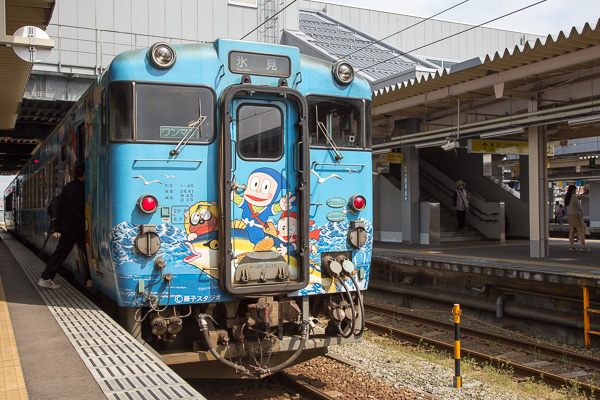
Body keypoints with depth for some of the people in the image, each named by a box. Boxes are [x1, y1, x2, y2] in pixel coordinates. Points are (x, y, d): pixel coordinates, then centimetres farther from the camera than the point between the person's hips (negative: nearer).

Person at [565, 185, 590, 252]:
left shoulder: (566, 197, 6)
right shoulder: (574, 197, -19)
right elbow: (580, 207, -13)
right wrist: (582, 212, 9)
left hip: (569, 216, 8)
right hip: (576, 216, -8)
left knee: (571, 232, 8)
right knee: (581, 232, -2)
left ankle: (572, 246, 7)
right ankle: (583, 247, 0)